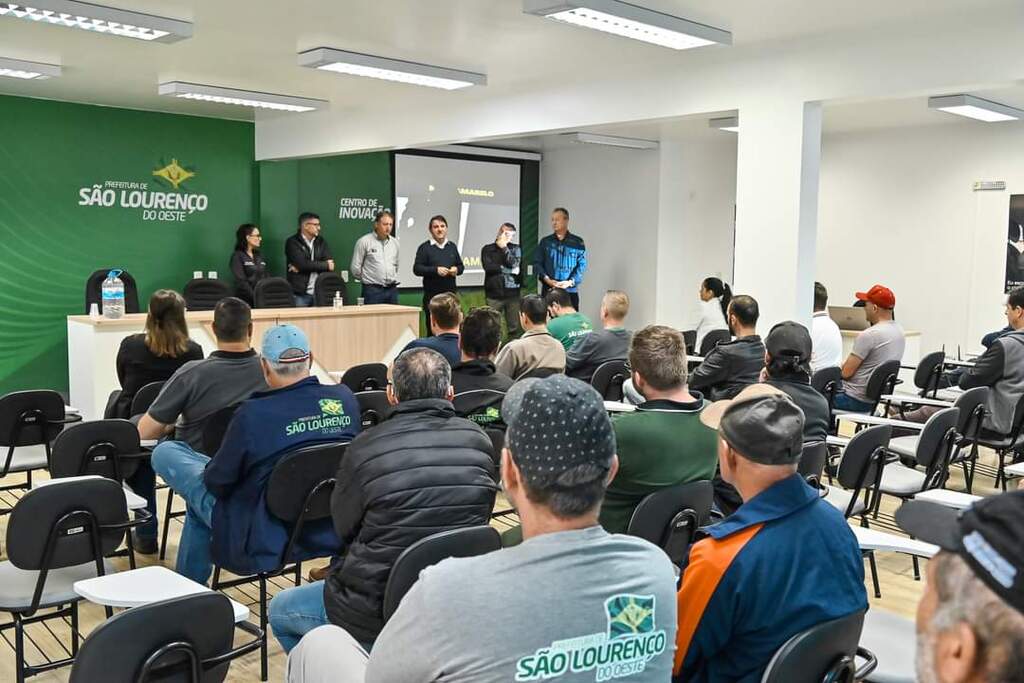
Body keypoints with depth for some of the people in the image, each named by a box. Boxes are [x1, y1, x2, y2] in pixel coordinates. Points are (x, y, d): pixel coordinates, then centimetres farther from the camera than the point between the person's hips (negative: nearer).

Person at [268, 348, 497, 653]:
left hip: (379, 616, -5)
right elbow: (478, 521, 5)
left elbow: (344, 528, -2)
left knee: (279, 610, 24)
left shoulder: (366, 448, -17)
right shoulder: (478, 441, -8)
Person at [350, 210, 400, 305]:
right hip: (372, 290, -5)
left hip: (392, 289, 5)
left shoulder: (395, 242, 12)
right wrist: (366, 279, 8)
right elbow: (355, 268, -2)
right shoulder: (364, 241, -5)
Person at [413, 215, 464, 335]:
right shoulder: (425, 247, 0)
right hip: (432, 295, -4)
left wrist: (457, 269, -4)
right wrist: (436, 270, -17)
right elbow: (416, 269, -6)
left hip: (451, 293, 4)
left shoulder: (452, 246, 15)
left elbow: (461, 266, 20)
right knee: (433, 329, -3)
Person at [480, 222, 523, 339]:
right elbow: (488, 267, -9)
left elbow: (514, 264, -5)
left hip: (512, 293, 2)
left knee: (515, 328, 2)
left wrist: (504, 248, -2)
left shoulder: (516, 248, 11)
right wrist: (509, 270, -7)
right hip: (494, 294, -2)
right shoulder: (488, 249, 6)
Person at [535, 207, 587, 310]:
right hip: (548, 290, 1)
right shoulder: (545, 242, 11)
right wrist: (547, 279, -11)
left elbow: (582, 265, 0)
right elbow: (537, 263, 6)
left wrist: (571, 281, -14)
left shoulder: (577, 242, 5)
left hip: (570, 291, -1)